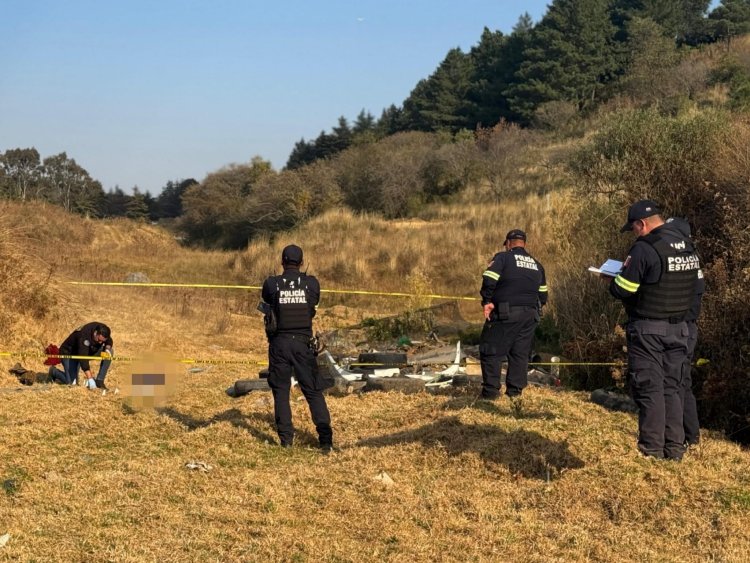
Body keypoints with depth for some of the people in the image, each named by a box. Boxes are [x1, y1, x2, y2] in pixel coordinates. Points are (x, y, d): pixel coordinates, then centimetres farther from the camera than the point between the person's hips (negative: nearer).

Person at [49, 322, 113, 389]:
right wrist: (90, 379, -48)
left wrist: (107, 349, -22)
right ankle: (54, 371, 12)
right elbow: (83, 359, -42)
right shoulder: (84, 336, -38)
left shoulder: (103, 331, -19)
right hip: (69, 353, -7)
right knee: (71, 382, -19)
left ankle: (99, 381, -8)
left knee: (110, 352, -14)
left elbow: (109, 342, 4)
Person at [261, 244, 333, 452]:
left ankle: (286, 438, 8)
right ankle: (325, 438, -4)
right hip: (303, 343, 1)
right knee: (313, 390, 6)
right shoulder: (311, 283, -2)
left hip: (280, 343, 0)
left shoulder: (272, 283, -5)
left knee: (281, 390, 11)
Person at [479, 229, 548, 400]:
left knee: (491, 351, 3)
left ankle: (491, 391, 0)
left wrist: (487, 300, -8)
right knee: (520, 353, 13)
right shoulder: (537, 265, 18)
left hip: (506, 314, -5)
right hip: (530, 315, 5)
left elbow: (489, 279, -16)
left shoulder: (502, 257, -1)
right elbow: (543, 295, 17)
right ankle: (515, 391, 13)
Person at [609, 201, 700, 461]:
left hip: (648, 329, -7)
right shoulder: (689, 247, 8)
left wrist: (615, 279, 8)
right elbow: (694, 287, 16)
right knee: (673, 387, 13)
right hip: (678, 329, 7)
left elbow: (621, 290, -16)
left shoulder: (644, 248, -16)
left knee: (649, 388, -1)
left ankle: (652, 450, 0)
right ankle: (675, 447, 14)